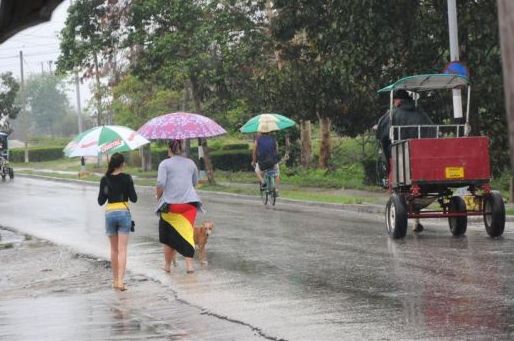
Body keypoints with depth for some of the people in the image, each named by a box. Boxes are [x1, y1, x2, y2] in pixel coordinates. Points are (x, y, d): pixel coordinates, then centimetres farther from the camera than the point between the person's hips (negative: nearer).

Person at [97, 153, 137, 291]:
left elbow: (100, 201, 2)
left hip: (110, 214, 3)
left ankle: (115, 280, 20)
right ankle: (120, 280, -16)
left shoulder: (105, 179, 0)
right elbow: (134, 198, -6)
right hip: (124, 213, -2)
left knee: (114, 249, 15)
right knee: (122, 249, -5)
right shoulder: (126, 178, -7)